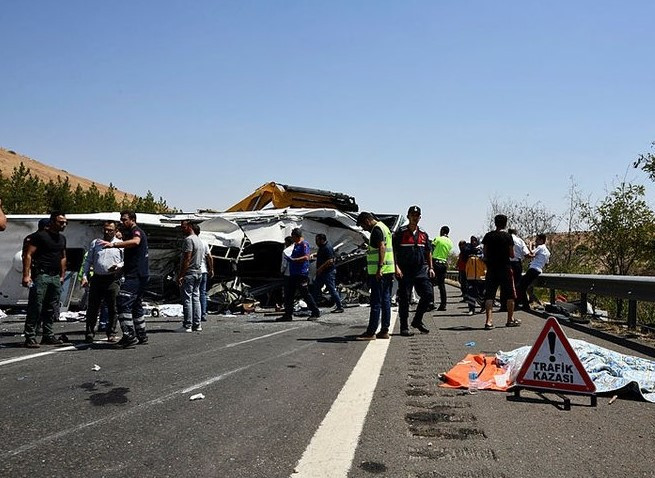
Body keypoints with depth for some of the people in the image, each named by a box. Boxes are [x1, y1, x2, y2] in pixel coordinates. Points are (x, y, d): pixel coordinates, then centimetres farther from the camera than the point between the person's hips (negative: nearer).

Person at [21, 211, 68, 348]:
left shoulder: (62, 238, 17)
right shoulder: (40, 235, -6)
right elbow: (28, 255, -10)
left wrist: (62, 275, 20)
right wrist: (26, 275, -17)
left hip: (55, 277, 7)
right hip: (41, 276, -7)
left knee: (52, 309, 10)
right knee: (35, 308, -7)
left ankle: (48, 336, 18)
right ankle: (30, 338, -5)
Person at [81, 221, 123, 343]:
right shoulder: (95, 243, 14)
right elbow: (88, 261, 15)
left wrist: (118, 266, -15)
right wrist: (84, 276, 6)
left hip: (113, 279, -2)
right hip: (97, 279, 2)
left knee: (112, 308, 2)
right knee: (92, 308, 2)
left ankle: (111, 334, 13)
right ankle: (89, 333, 10)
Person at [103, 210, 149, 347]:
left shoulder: (136, 231, -9)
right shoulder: (130, 233, 24)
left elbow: (135, 242, -36)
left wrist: (113, 244, -42)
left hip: (135, 275, -11)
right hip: (139, 275, 11)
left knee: (123, 302, -16)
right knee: (136, 305, 16)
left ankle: (129, 335, -19)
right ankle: (141, 335, 22)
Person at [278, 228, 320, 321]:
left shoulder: (304, 244, -10)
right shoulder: (296, 245, 19)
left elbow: (306, 257, -21)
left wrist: (293, 259, -23)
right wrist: (289, 258, 14)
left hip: (302, 274, -10)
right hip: (293, 274, 10)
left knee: (305, 294, -4)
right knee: (289, 295, 8)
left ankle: (316, 312, 7)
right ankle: (288, 315, 12)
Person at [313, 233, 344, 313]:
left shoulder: (328, 247, -18)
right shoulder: (322, 247, 14)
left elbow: (330, 261, -25)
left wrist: (321, 268, -21)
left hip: (328, 272, -11)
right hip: (321, 273, 11)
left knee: (332, 290, -6)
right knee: (316, 289, 13)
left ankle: (340, 307, 1)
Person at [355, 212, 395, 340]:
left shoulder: (376, 229, -11)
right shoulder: (384, 227, 20)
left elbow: (382, 247, -22)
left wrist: (379, 269, -26)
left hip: (379, 272, -10)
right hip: (388, 270, 10)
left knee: (376, 302, -7)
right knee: (385, 301, 10)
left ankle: (371, 332, -4)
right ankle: (384, 331, 13)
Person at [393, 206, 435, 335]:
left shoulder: (423, 234, 14)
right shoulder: (400, 233, -1)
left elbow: (428, 252, 21)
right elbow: (393, 251, -4)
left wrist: (430, 268, 13)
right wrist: (396, 267, -14)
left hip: (421, 270, 4)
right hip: (405, 271, -4)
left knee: (428, 295, -4)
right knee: (404, 299, 1)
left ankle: (417, 320, 15)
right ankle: (404, 327, 11)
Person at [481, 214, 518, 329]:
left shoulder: (488, 236, 2)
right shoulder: (508, 236, -5)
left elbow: (485, 253, 4)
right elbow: (512, 255, -3)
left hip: (491, 269, 2)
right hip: (505, 268, -2)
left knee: (489, 295, 1)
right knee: (510, 295, 11)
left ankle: (489, 320, -8)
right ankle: (510, 319, 19)